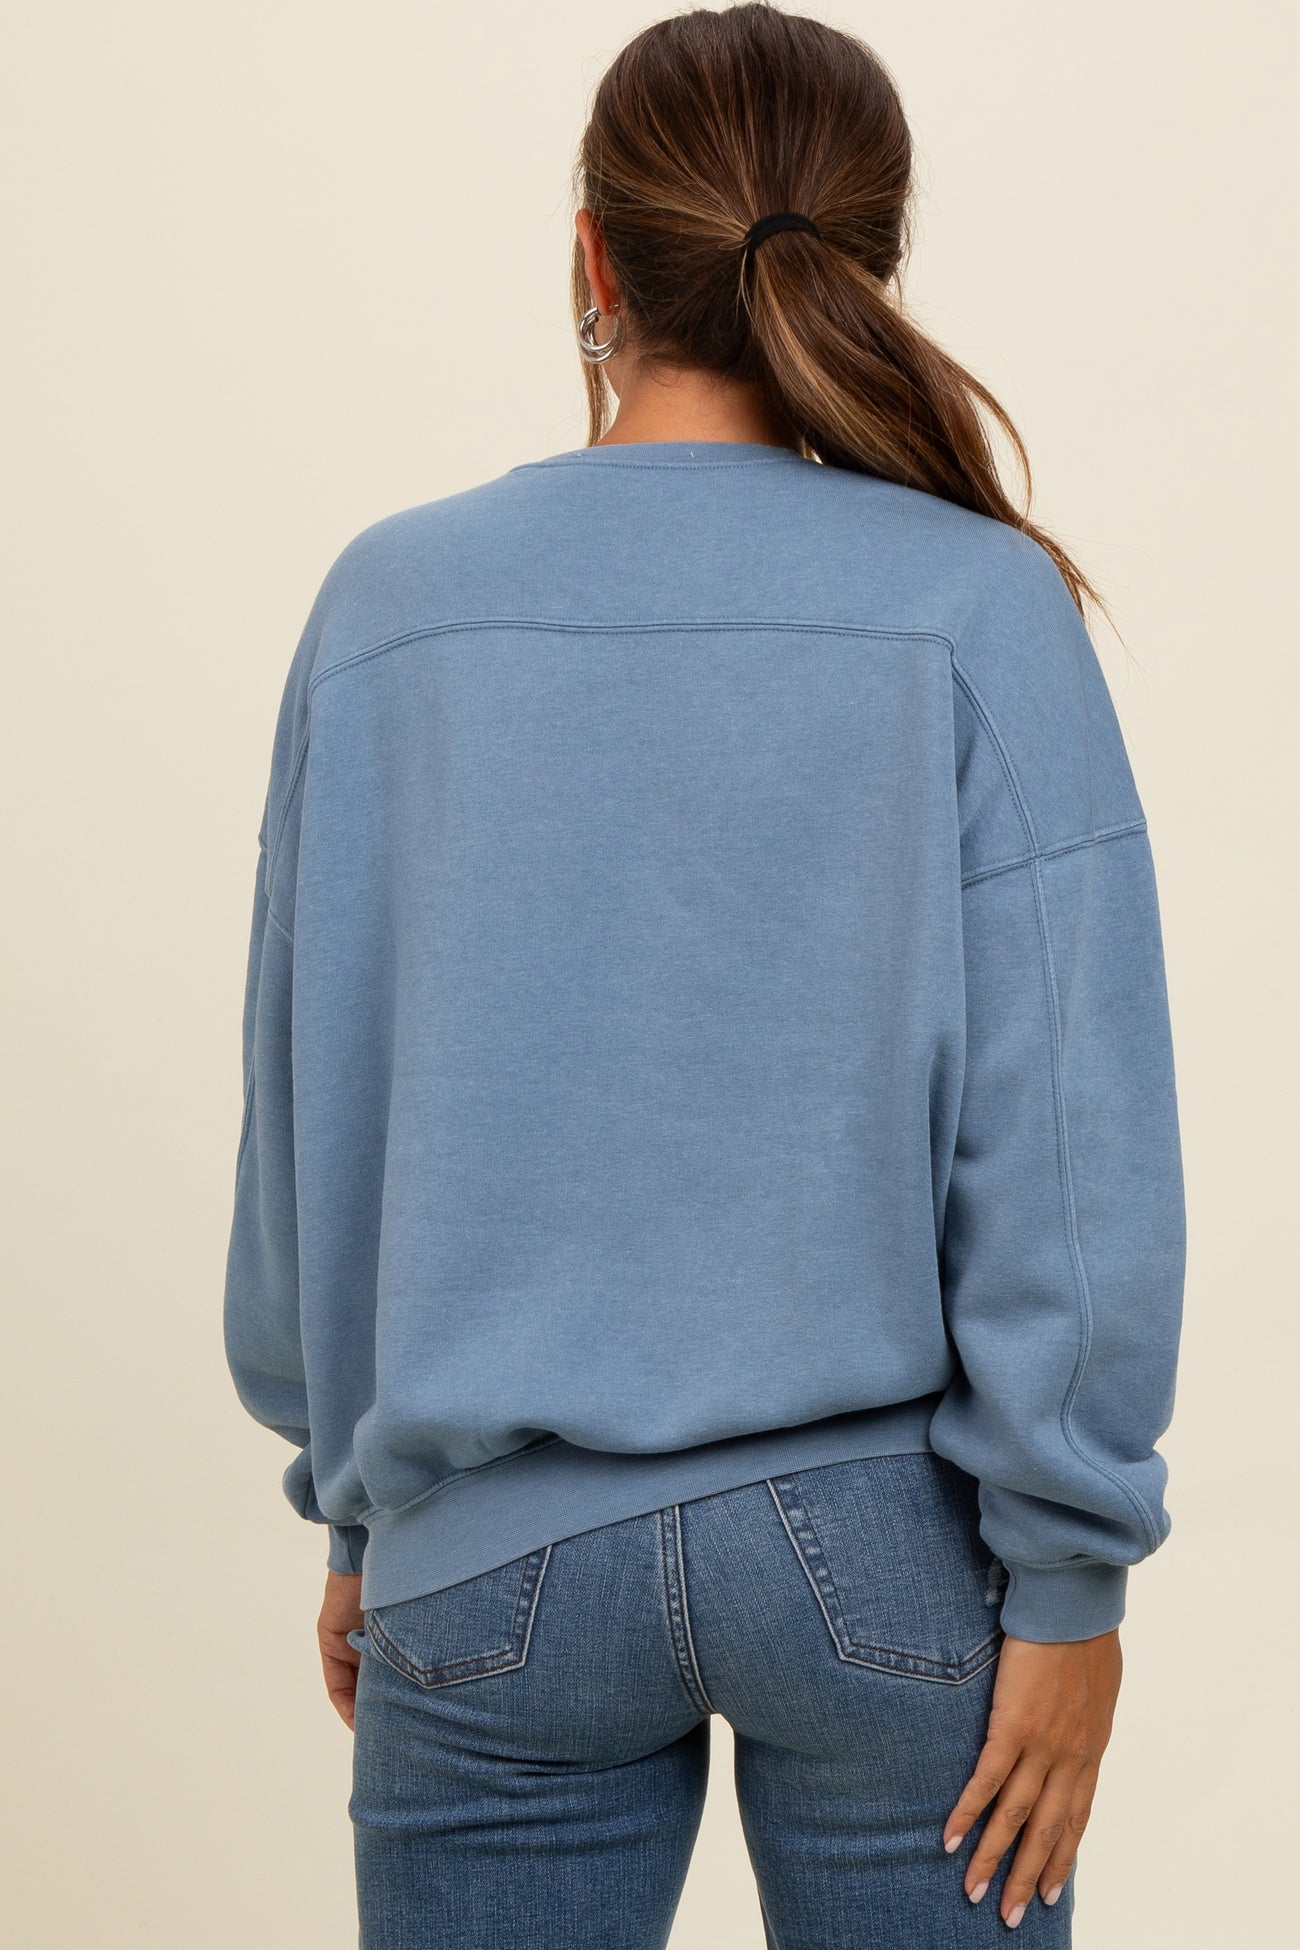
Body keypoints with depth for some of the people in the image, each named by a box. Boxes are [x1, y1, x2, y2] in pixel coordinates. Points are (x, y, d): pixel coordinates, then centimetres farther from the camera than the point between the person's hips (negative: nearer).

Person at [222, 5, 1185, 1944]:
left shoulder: (391, 605, -3)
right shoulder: (979, 611, -9)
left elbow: (312, 1118, 2)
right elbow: (1067, 1132, -12)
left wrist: (357, 1506, 14)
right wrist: (1071, 1578, -3)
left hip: (496, 1561, 2)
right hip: (888, 1549, -1)